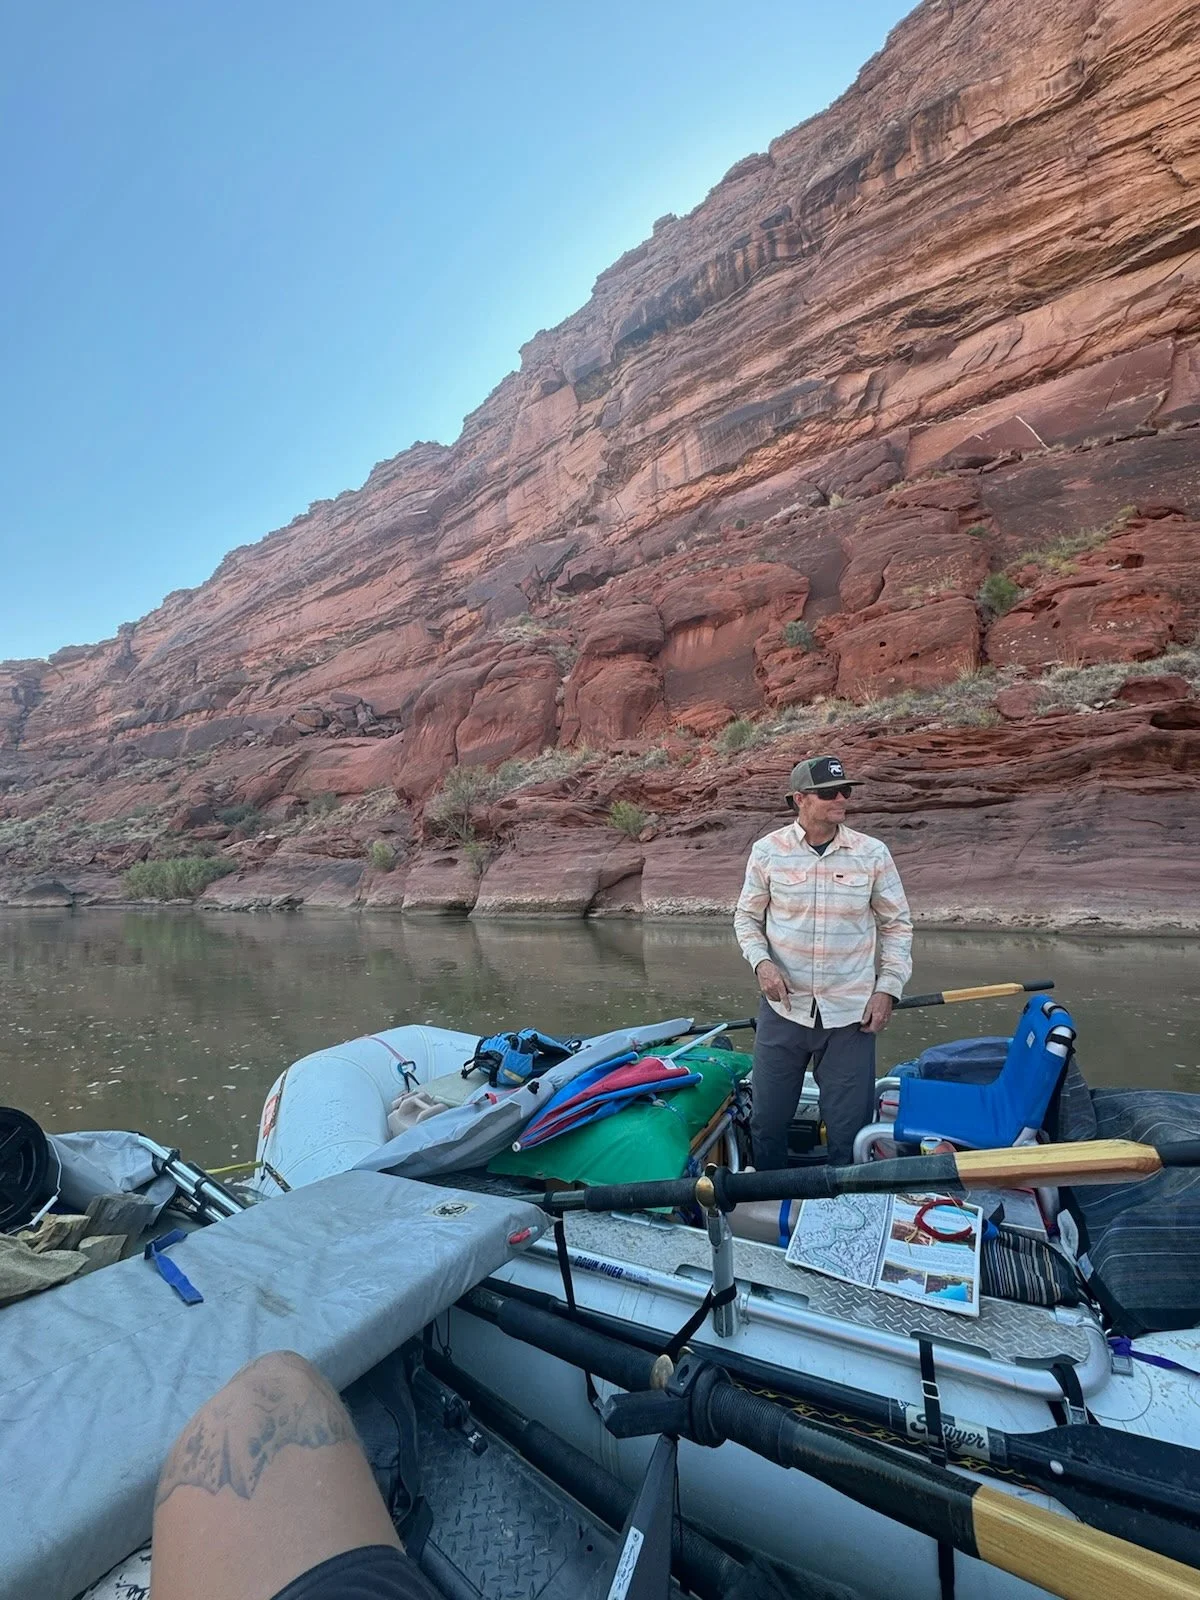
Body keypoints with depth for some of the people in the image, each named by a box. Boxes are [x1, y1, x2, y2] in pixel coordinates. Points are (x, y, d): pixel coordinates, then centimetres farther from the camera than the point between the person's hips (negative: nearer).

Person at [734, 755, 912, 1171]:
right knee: (767, 1121, 14)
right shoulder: (768, 851, -3)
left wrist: (887, 987, -2)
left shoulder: (873, 854, -3)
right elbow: (746, 918, 7)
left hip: (851, 1013, 0)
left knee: (849, 1129, 10)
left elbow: (896, 925, 6)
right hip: (783, 1008, 1)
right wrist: (761, 961, -10)